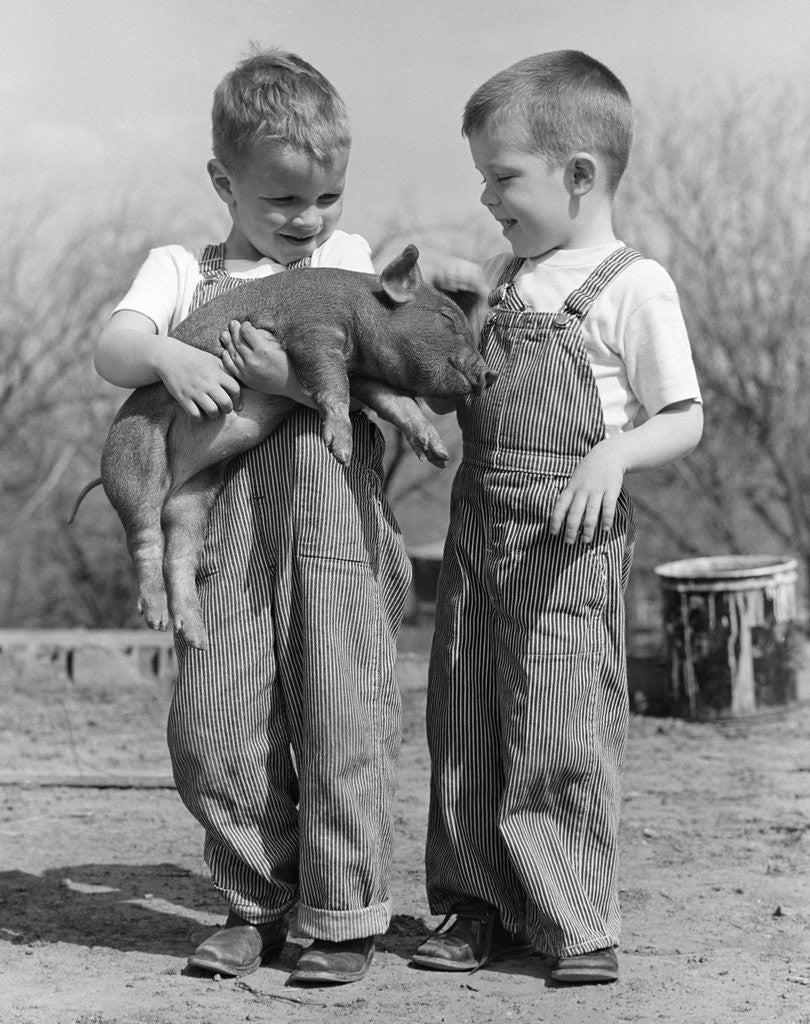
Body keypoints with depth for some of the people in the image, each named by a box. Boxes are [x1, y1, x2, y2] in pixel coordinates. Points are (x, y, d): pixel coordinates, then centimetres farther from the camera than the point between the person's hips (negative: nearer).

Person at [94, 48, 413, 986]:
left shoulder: (352, 260, 12)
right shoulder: (182, 269, 14)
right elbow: (112, 347, 0)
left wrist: (296, 375, -17)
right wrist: (167, 357, -22)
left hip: (337, 520, -1)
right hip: (223, 528, 2)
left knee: (340, 723, -2)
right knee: (212, 727, 3)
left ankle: (346, 917, 12)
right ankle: (255, 904, 21)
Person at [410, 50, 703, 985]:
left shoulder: (634, 287, -7)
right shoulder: (502, 279, 13)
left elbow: (683, 421, -7)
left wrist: (613, 455, -24)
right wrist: (442, 306, 11)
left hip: (571, 539, -7)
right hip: (478, 526, 7)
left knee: (561, 731, -4)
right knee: (463, 724, 9)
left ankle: (575, 924, 7)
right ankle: (476, 908, 20)